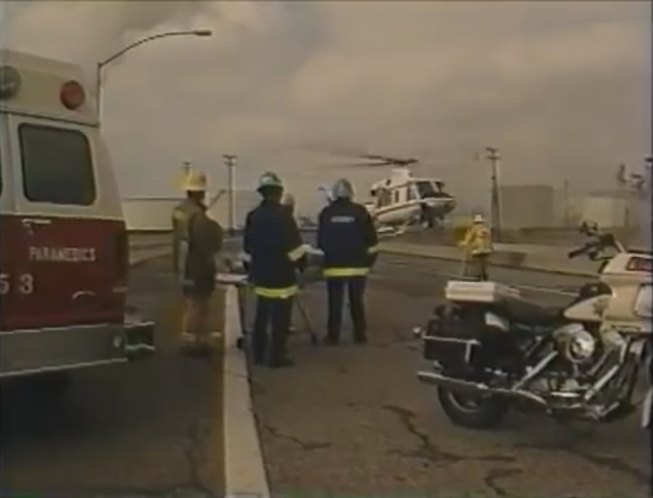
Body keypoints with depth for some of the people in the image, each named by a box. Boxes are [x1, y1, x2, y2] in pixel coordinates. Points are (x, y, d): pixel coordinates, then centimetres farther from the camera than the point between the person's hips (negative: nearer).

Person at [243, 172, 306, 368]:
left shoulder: (253, 216, 7)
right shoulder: (282, 214, -14)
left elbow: (248, 248, 13)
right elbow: (294, 245, -16)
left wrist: (251, 270, 24)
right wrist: (302, 265, -1)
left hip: (261, 275, 7)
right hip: (281, 275, -7)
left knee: (262, 315, 17)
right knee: (280, 318, 0)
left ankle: (258, 354, 23)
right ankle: (276, 357, 3)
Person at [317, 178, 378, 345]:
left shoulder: (326, 213, -3)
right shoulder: (360, 211, -5)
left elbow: (320, 241, 5)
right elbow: (371, 240, -2)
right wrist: (370, 260, 11)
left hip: (334, 266, 0)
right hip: (358, 266, 1)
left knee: (335, 303, 7)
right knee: (357, 301, 13)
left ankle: (332, 337, 11)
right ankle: (360, 335, 18)